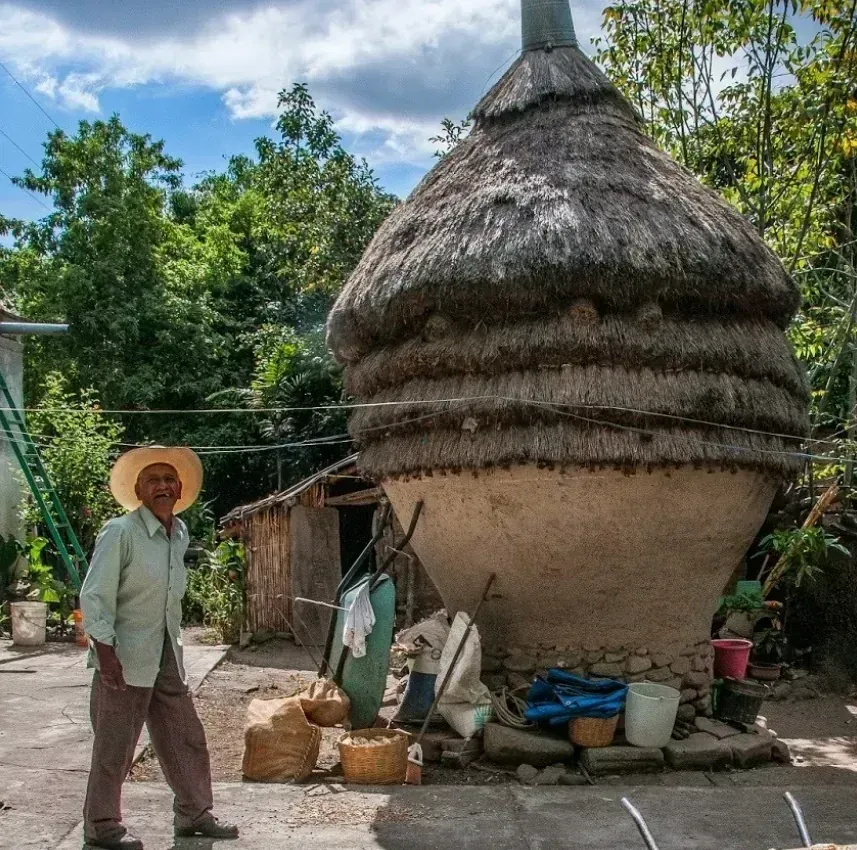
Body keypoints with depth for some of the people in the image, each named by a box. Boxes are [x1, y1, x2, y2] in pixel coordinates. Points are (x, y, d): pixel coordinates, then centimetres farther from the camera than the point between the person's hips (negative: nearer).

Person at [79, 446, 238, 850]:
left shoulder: (180, 534, 7)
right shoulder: (120, 532, -14)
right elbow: (94, 597, -15)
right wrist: (106, 653, -19)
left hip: (167, 657, 7)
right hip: (125, 658, -7)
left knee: (187, 737, 13)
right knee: (115, 746, 5)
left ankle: (194, 814, 27)